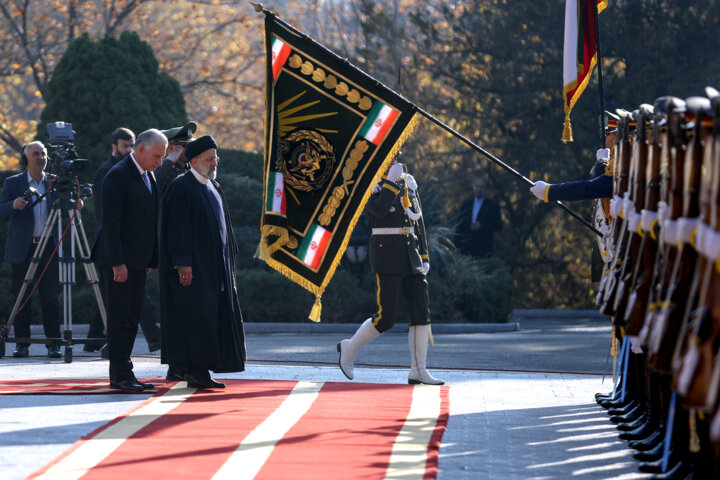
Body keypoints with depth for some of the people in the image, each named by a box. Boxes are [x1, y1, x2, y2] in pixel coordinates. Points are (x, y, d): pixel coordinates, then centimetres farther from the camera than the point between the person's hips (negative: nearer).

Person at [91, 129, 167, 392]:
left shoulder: (148, 177, 15)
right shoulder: (118, 175, -13)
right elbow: (110, 222, -17)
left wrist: (150, 260, 15)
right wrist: (117, 262, -21)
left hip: (137, 261, 9)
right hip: (117, 261, -9)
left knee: (131, 319, 8)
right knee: (119, 318, -6)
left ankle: (121, 374, 12)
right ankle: (121, 375, -5)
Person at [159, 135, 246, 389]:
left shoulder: (213, 187, 16)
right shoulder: (181, 187, -10)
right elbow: (177, 226, -16)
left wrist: (228, 260, 18)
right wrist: (183, 263, -21)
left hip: (215, 265, 9)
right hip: (193, 266, -9)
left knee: (214, 316, 6)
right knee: (195, 317, -10)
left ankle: (202, 370, 10)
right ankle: (194, 370, -8)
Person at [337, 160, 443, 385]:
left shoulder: (408, 183, 14)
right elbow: (380, 210, -24)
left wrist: (424, 257, 14)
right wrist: (391, 181, -19)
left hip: (411, 257, 6)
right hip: (386, 258, -6)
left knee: (421, 312, -1)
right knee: (386, 318, -8)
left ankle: (418, 371, 4)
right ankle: (349, 348, 16)